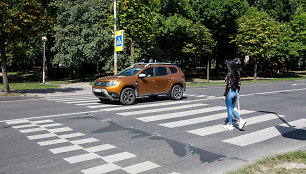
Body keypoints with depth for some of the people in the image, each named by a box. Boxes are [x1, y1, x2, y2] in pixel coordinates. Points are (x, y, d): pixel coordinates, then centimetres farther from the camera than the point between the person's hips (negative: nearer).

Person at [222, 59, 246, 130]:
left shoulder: (229, 73, -17)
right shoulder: (237, 73, 6)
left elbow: (228, 85, -20)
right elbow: (239, 84, 10)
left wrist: (224, 95, -14)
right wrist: (238, 93, 21)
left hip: (230, 92, -7)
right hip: (235, 92, 8)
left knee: (229, 109, 6)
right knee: (232, 109, 19)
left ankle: (230, 125, 14)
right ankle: (241, 120, 6)